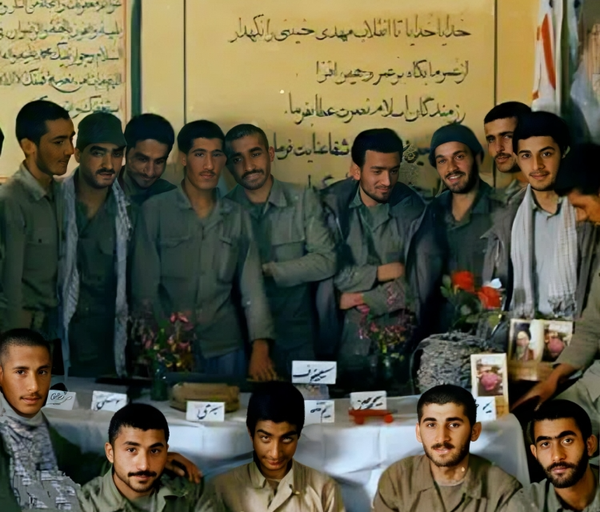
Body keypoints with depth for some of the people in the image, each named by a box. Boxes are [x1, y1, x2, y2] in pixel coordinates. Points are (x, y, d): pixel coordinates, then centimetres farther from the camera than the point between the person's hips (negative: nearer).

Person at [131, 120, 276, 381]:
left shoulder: (237, 217, 6)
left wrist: (260, 349, -9)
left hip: (226, 350, 2)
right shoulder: (155, 209, -2)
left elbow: (252, 288, 1)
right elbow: (144, 288, -3)